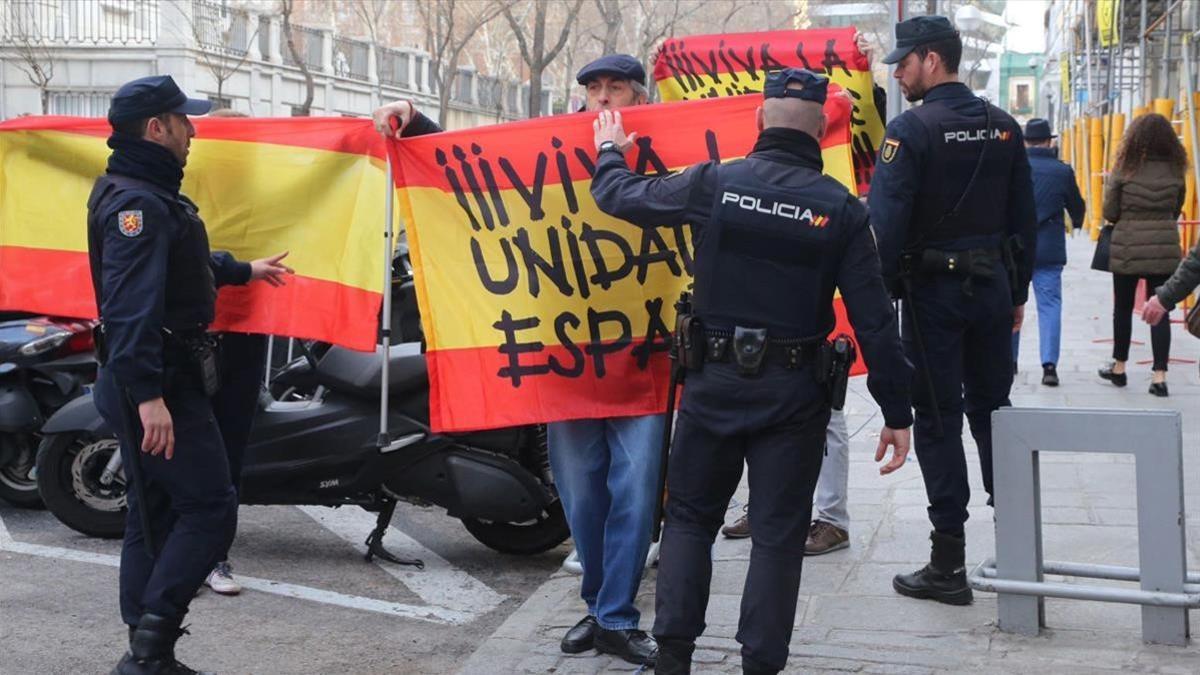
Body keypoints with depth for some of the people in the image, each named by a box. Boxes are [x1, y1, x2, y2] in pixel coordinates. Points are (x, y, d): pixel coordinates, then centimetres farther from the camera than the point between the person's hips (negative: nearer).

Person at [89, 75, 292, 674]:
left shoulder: (150, 193, 17)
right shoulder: (137, 202, -18)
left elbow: (181, 265, 36)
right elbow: (130, 304, -28)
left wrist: (243, 271, 49)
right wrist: (149, 396, -34)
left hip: (159, 381, 11)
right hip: (158, 384, -11)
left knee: (156, 517, 13)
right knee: (208, 507, -9)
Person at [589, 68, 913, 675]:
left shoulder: (715, 184, -6)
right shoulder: (842, 210, -6)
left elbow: (621, 197, 6)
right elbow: (873, 318, -6)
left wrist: (610, 152, 29)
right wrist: (896, 410, 0)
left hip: (714, 379, 1)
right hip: (795, 393, -1)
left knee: (690, 517, 16)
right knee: (777, 534, 8)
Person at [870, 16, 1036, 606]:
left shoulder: (909, 130, -12)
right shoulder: (1003, 127, 7)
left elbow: (886, 224, -19)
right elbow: (1025, 219, 11)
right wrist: (1018, 293, 17)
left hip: (933, 291, -6)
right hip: (994, 286, 6)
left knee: (938, 421, 1)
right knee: (992, 411, 15)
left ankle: (948, 565, 5)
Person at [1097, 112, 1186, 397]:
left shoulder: (1124, 170, -6)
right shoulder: (1175, 171, 1)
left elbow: (1109, 212, -3)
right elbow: (1176, 210, 11)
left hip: (1128, 249, -2)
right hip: (1165, 250, 2)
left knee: (1123, 309, 13)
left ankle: (1119, 368, 24)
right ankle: (1159, 375, -2)